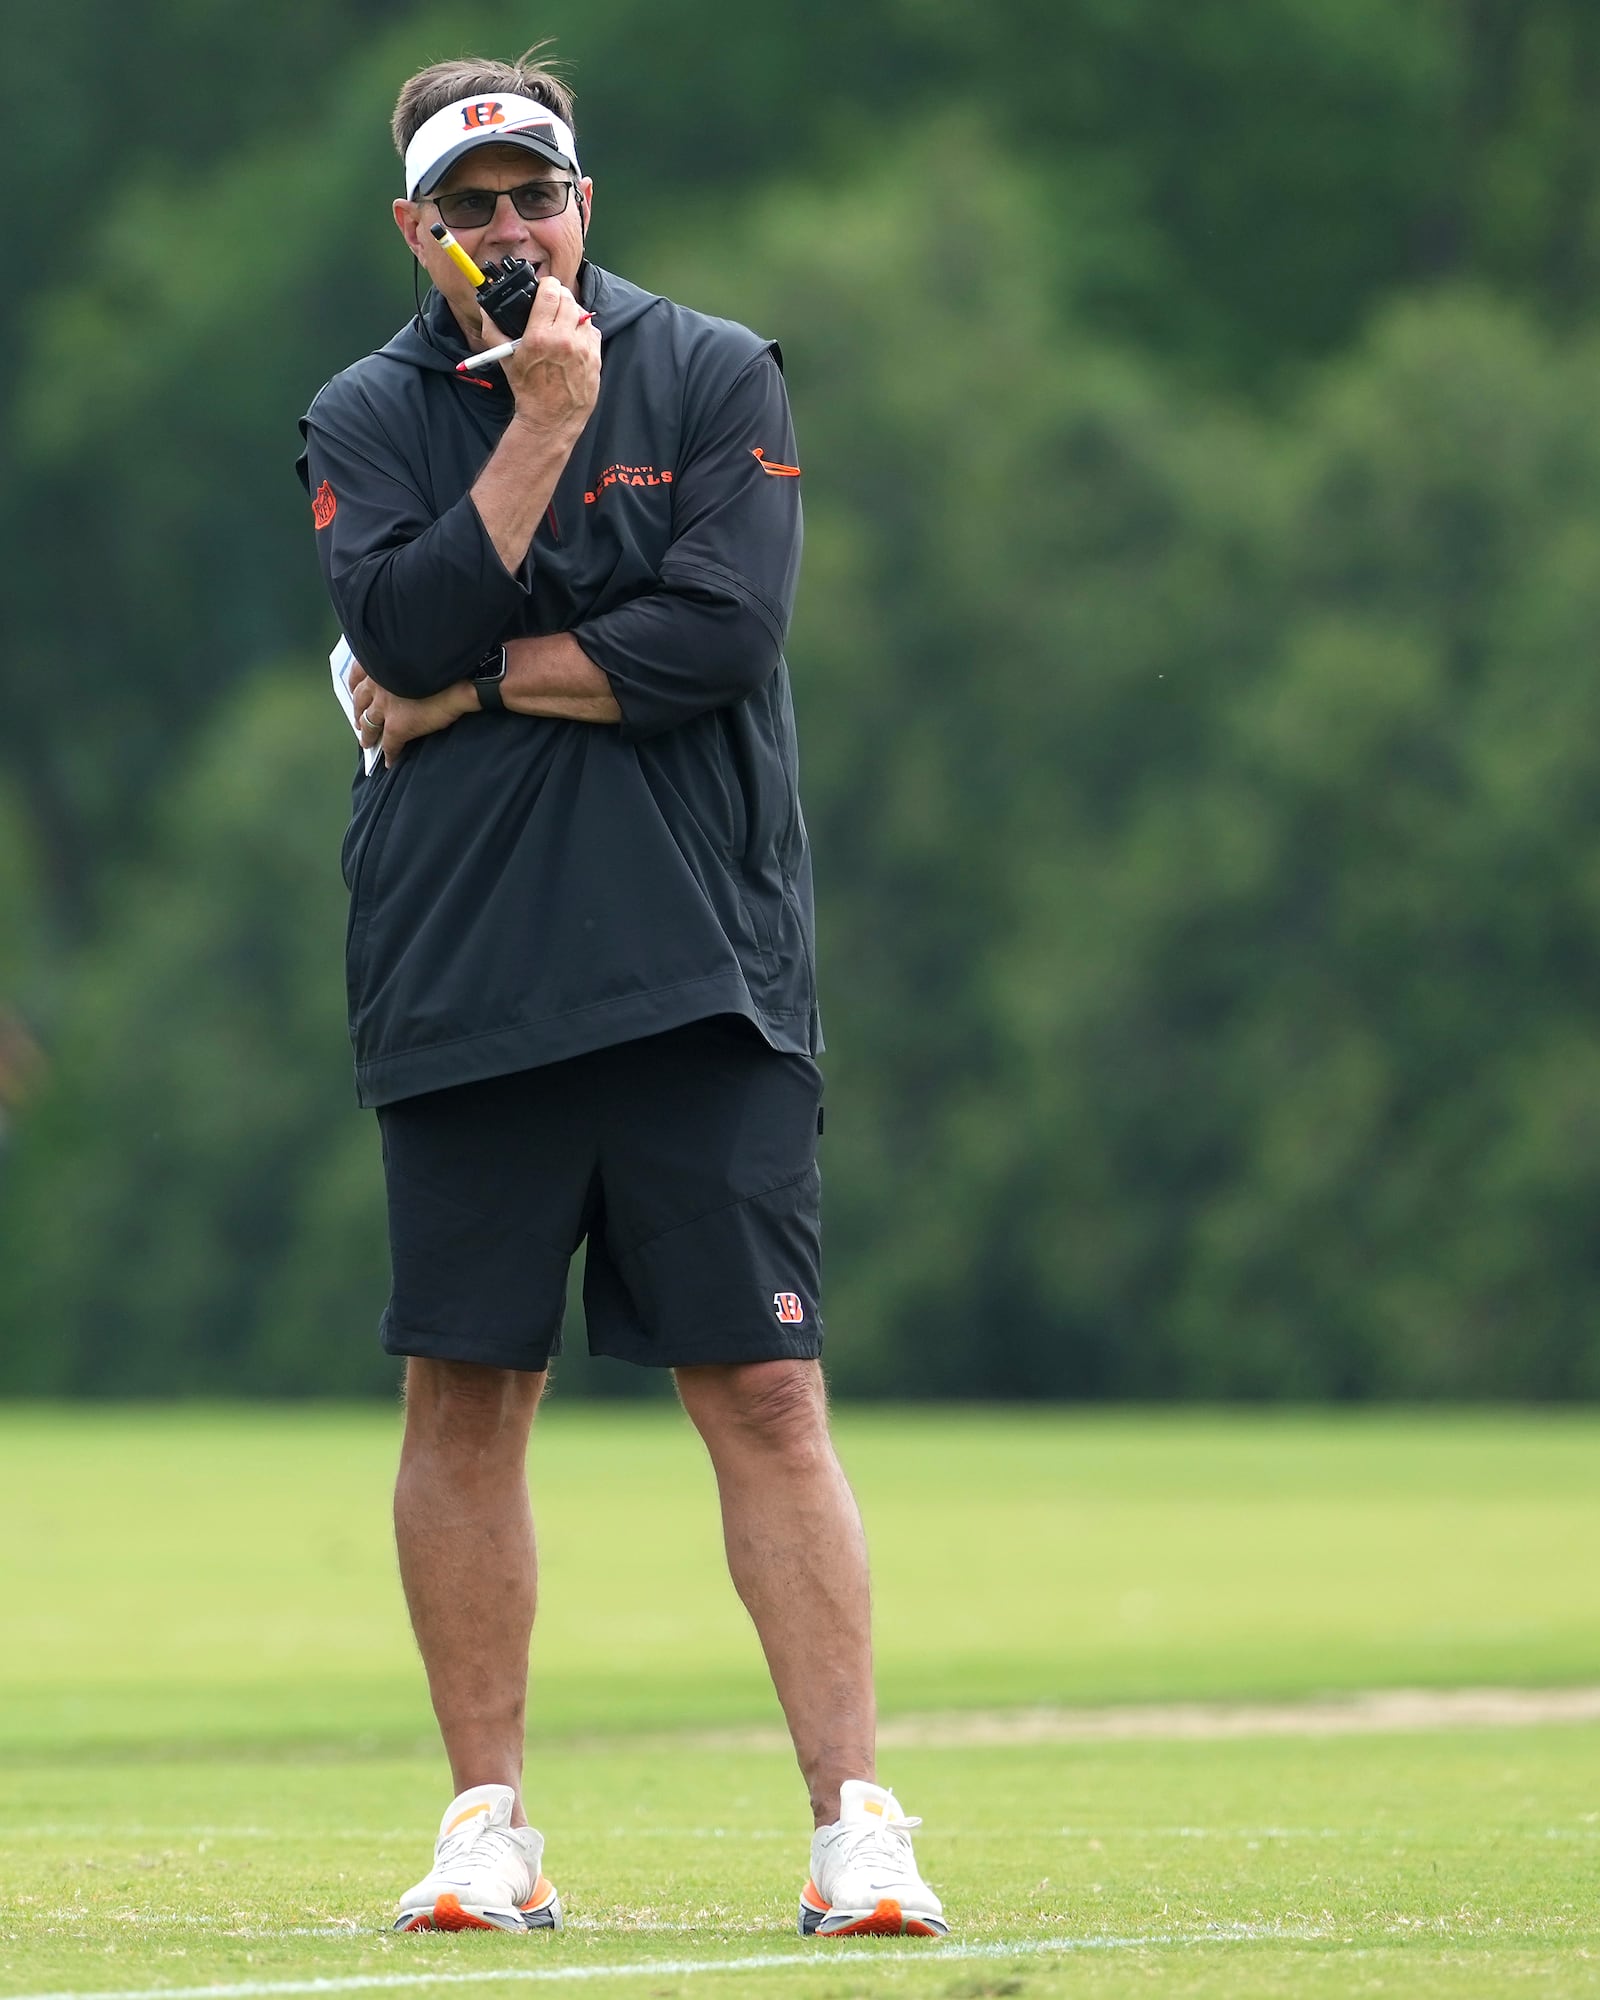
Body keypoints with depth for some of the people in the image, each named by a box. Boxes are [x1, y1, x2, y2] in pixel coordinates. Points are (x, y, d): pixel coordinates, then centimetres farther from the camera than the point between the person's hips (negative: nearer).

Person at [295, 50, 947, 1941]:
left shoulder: (718, 379, 5)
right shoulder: (366, 420, 9)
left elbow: (716, 634, -9)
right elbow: (407, 631, -9)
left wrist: (472, 689, -4)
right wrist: (544, 425, -11)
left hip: (699, 982, -2)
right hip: (459, 989, 2)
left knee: (765, 1393, -5)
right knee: (463, 1394, 3)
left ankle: (855, 1821, -6)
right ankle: (488, 1824, 12)